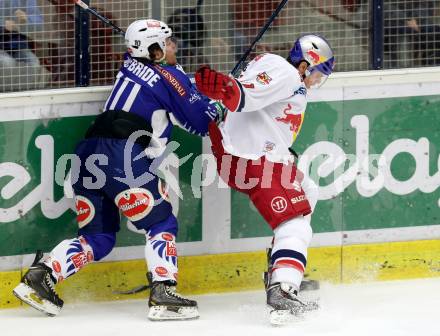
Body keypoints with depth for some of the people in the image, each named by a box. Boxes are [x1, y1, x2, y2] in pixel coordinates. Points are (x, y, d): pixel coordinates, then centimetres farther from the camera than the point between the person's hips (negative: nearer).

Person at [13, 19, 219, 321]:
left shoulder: (131, 66, 24)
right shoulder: (170, 77, 3)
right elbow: (202, 120, 6)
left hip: (89, 156, 7)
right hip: (124, 157, -7)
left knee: (99, 236, 15)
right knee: (161, 225, 2)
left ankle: (40, 275, 2)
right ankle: (163, 295, -13)